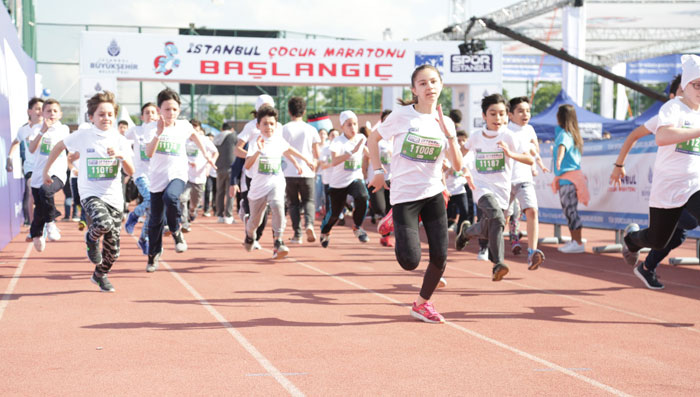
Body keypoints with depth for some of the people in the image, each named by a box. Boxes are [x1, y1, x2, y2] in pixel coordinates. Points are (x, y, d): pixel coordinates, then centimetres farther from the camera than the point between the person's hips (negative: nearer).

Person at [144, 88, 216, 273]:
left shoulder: (184, 126, 0)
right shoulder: (154, 128, -7)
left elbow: (194, 135, 24)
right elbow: (149, 153, -22)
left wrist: (206, 154, 28)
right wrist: (159, 133, -33)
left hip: (177, 175, -1)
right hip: (157, 178, 1)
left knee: (170, 197, -35)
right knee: (156, 220, 7)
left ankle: (176, 231, -11)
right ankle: (153, 255, 27)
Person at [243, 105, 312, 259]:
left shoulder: (278, 139, 2)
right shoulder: (256, 142, -11)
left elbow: (287, 149, 26)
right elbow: (247, 165, -23)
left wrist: (305, 160, 33)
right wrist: (258, 151, -37)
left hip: (276, 183, 1)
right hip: (258, 185, -1)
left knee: (277, 205, -31)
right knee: (255, 220, 13)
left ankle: (278, 242, -26)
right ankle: (249, 234, 50)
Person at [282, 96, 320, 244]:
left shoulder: (284, 129, -2)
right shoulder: (311, 129, 2)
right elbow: (316, 154, 5)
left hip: (289, 172, 0)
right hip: (306, 172, 1)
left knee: (293, 204, 11)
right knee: (308, 201, 12)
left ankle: (297, 234, 5)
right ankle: (309, 223, -16)